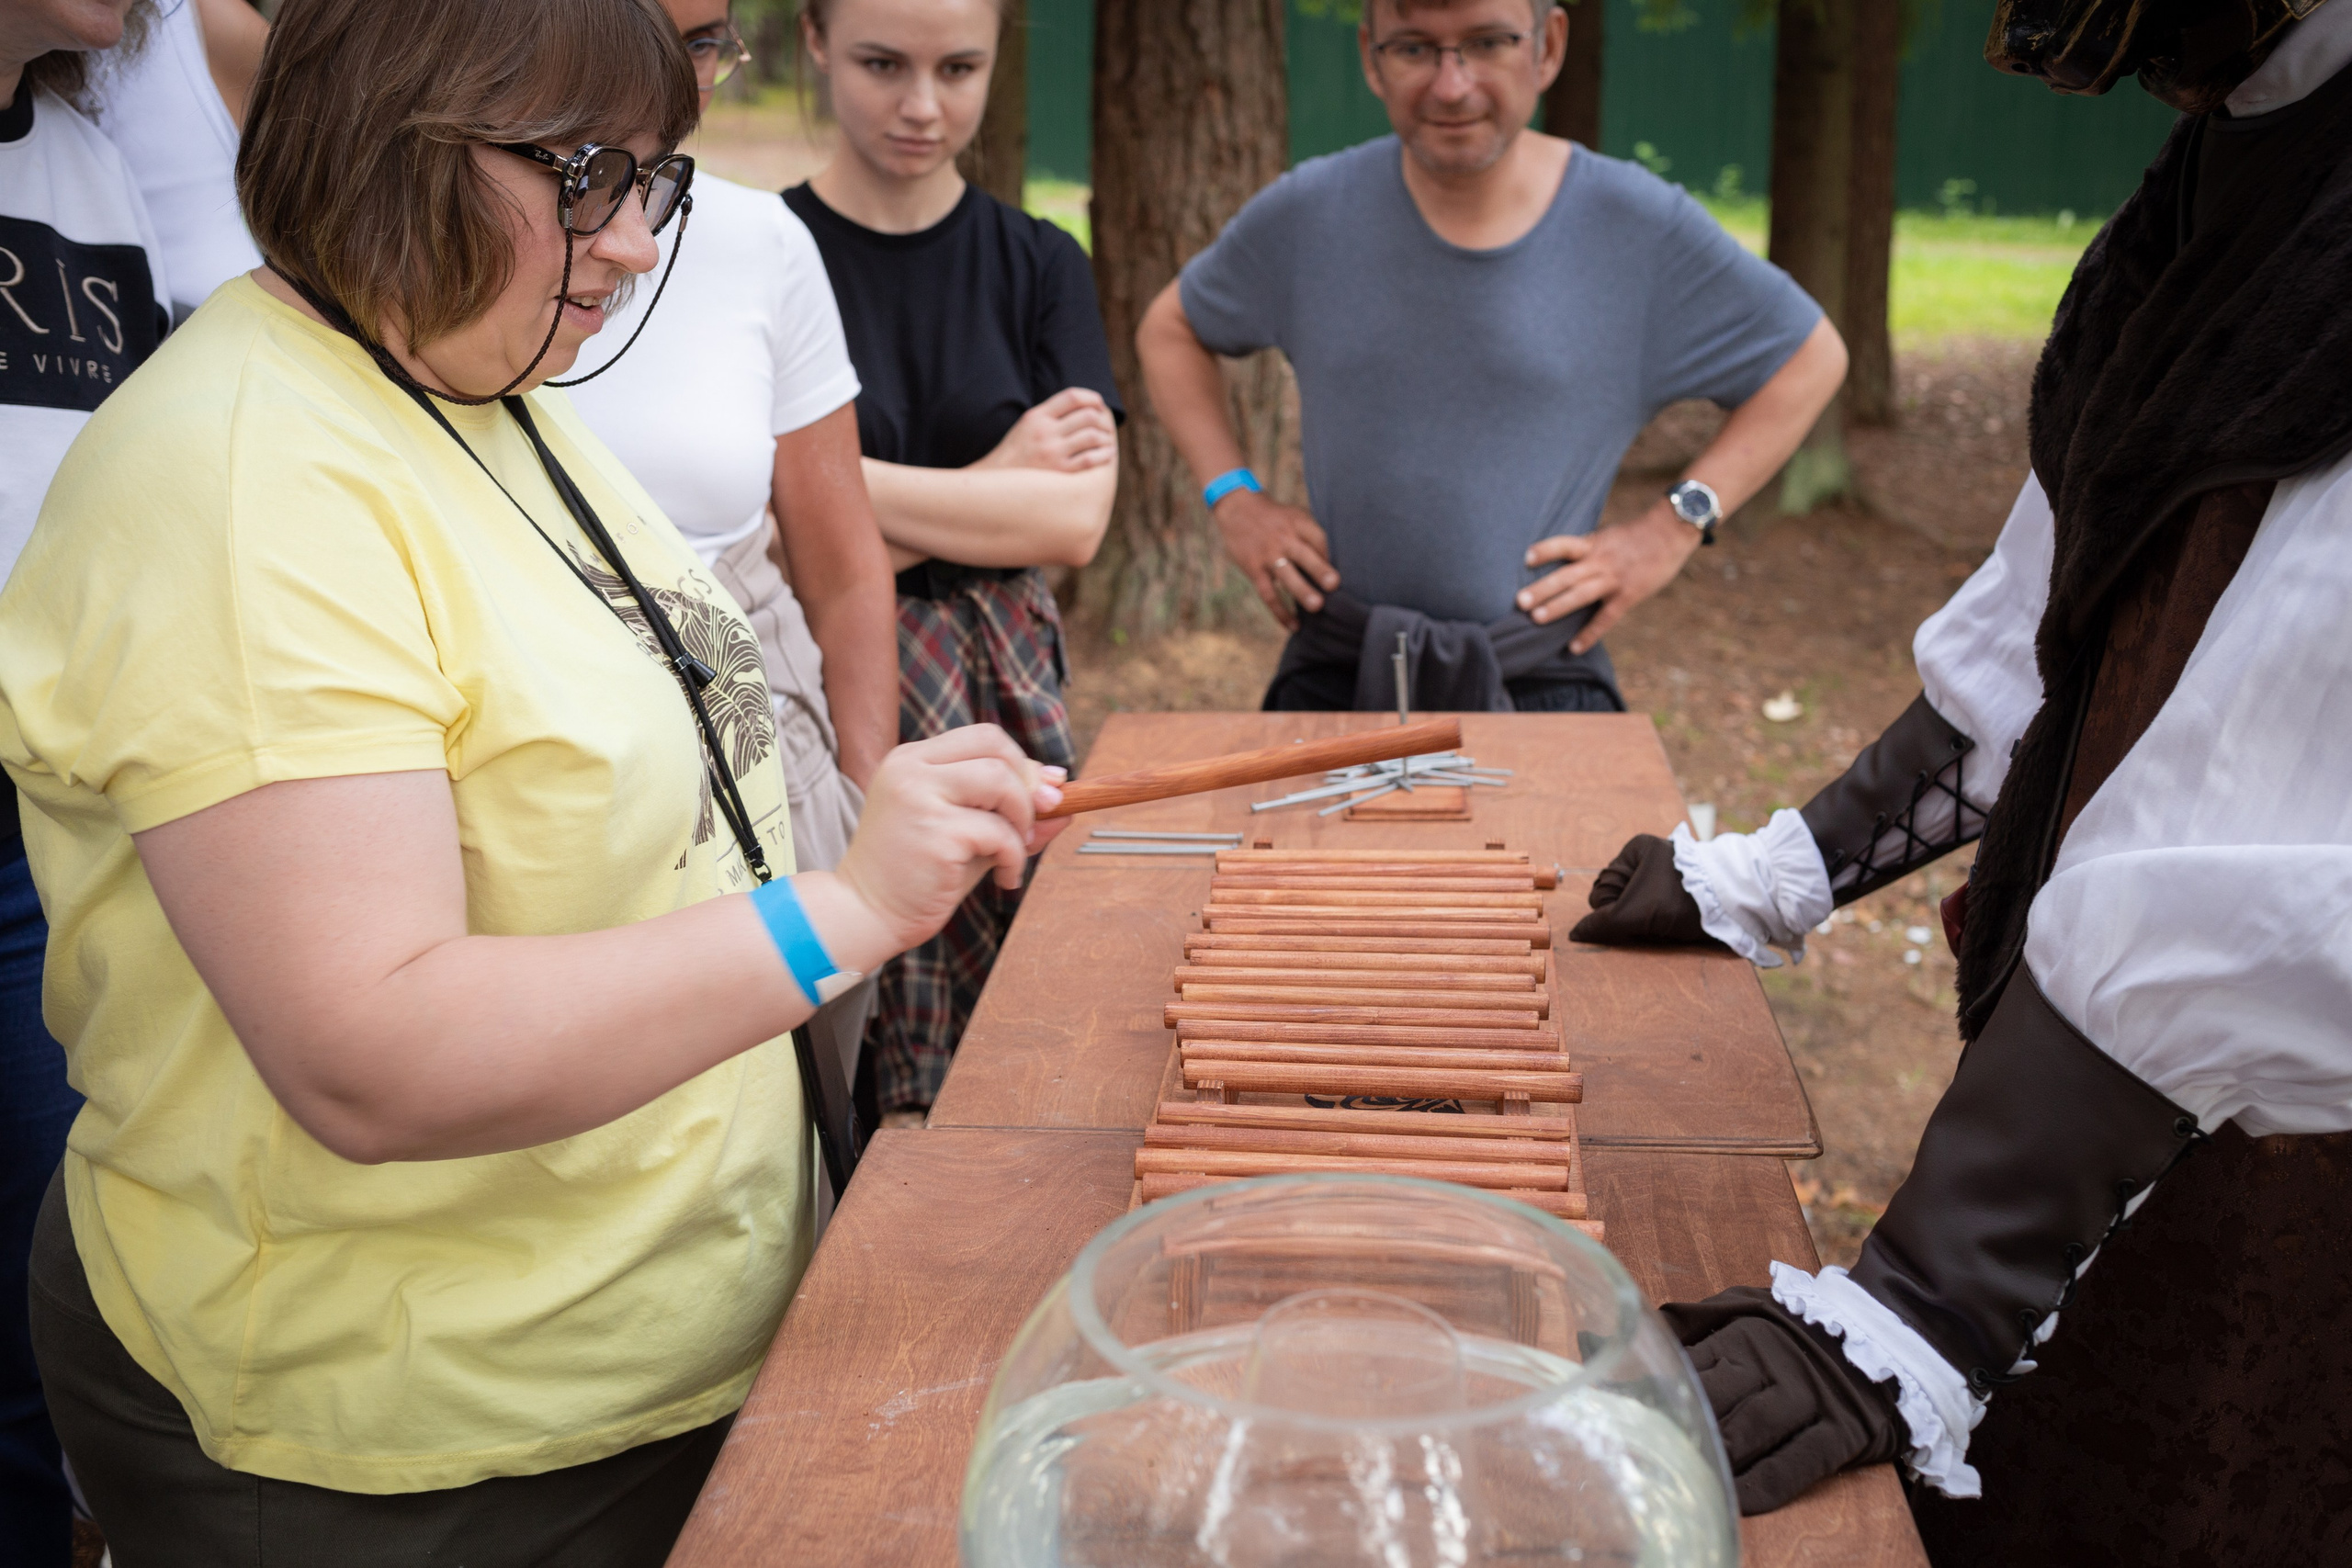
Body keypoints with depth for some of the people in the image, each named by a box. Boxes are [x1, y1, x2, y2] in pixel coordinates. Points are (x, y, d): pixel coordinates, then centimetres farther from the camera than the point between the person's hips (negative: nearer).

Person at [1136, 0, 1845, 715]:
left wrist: (1675, 526, -1)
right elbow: (1169, 328, 17)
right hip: (1335, 680, 1)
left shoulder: (1641, 226, -4)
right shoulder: (1306, 215, 0)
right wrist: (1233, 498, 4)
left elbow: (1810, 358, 8)